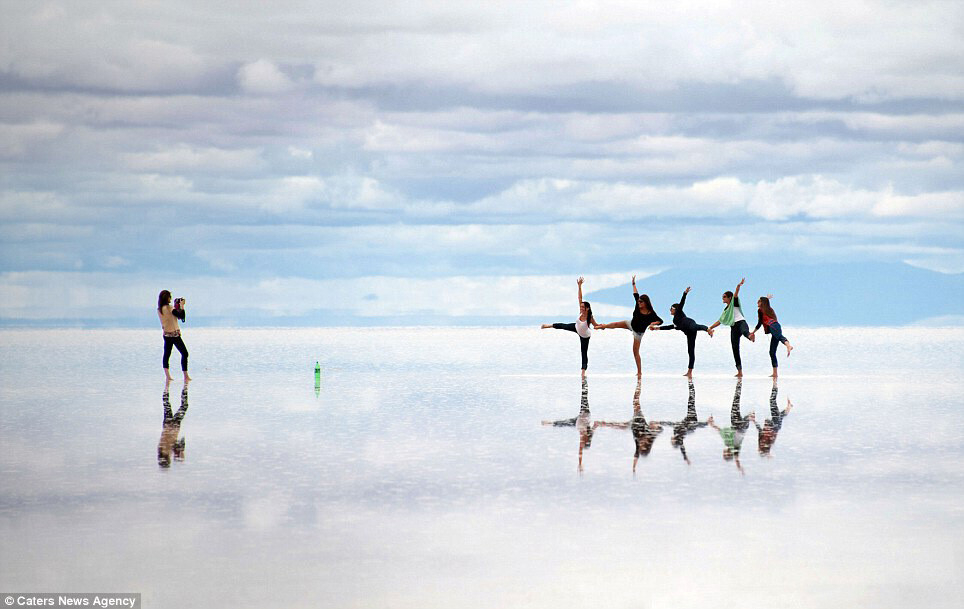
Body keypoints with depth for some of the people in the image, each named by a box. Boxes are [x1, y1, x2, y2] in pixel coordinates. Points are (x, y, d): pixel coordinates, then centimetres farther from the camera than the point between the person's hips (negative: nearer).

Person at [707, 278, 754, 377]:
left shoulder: (734, 303, 7)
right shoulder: (726, 309, 27)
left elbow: (736, 294, -13)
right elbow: (720, 321, 33)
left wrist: (738, 286, -32)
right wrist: (710, 328, 32)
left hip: (740, 323, -7)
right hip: (733, 328, 7)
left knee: (744, 331, -44)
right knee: (735, 350, 1)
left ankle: (750, 336, -82)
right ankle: (739, 371, 2)